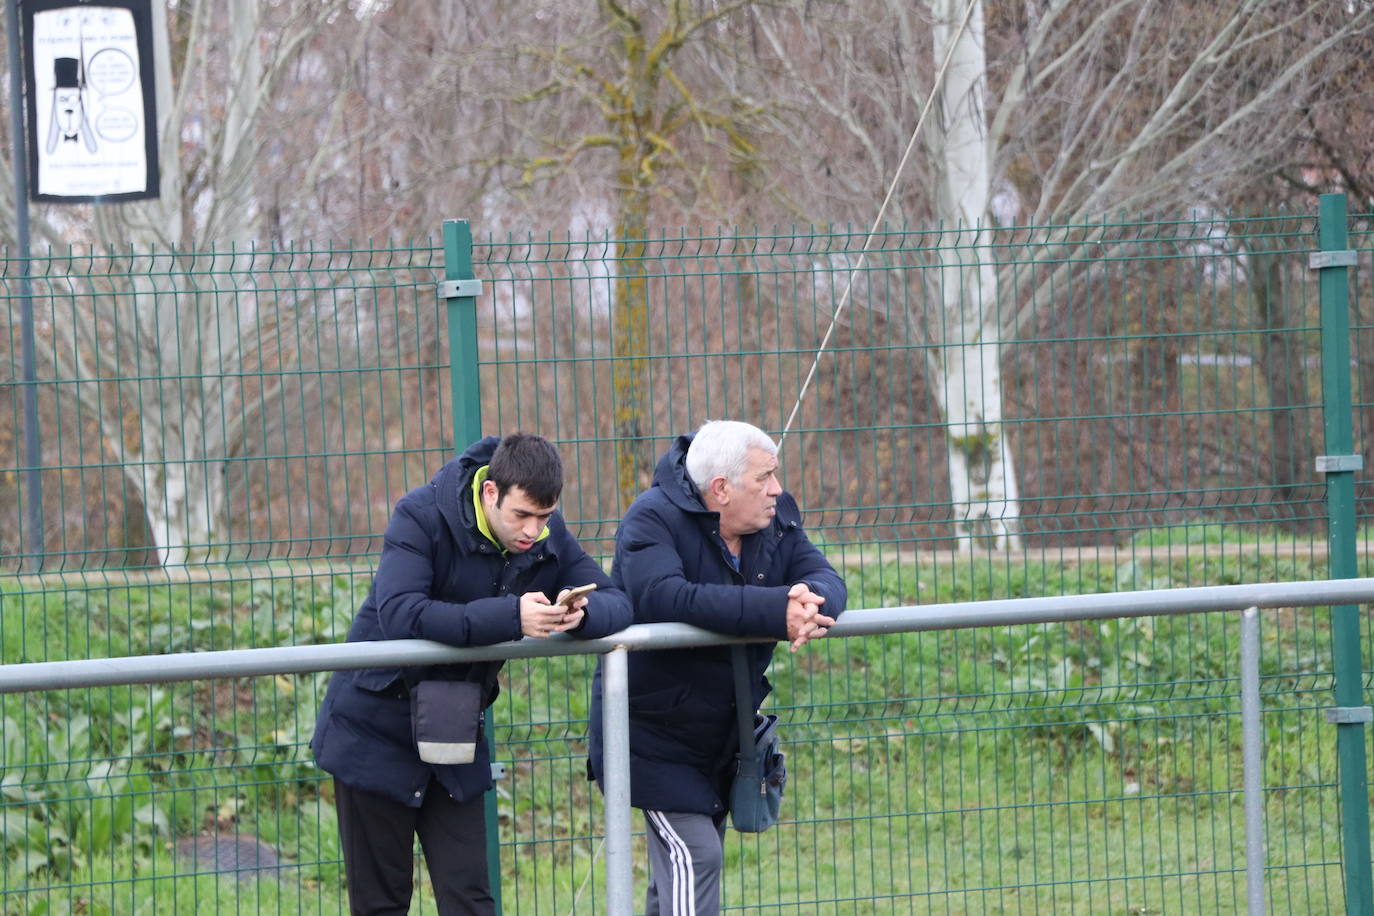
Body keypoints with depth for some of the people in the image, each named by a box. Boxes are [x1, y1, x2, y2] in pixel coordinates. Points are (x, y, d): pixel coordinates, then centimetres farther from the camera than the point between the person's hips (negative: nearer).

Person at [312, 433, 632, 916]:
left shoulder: (549, 537, -4)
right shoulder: (422, 517, -21)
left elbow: (617, 603, -5)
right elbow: (398, 613, -34)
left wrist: (582, 613, -31)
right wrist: (510, 617, -43)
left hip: (453, 732, 4)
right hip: (374, 731, -4)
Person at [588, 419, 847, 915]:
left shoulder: (776, 519, 0)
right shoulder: (654, 518, -21)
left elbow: (826, 579, -6)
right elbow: (662, 597, -38)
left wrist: (812, 601, -34)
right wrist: (778, 611, -43)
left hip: (720, 738, 7)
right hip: (654, 735, -7)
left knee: (680, 870, 15)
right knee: (693, 857, -16)